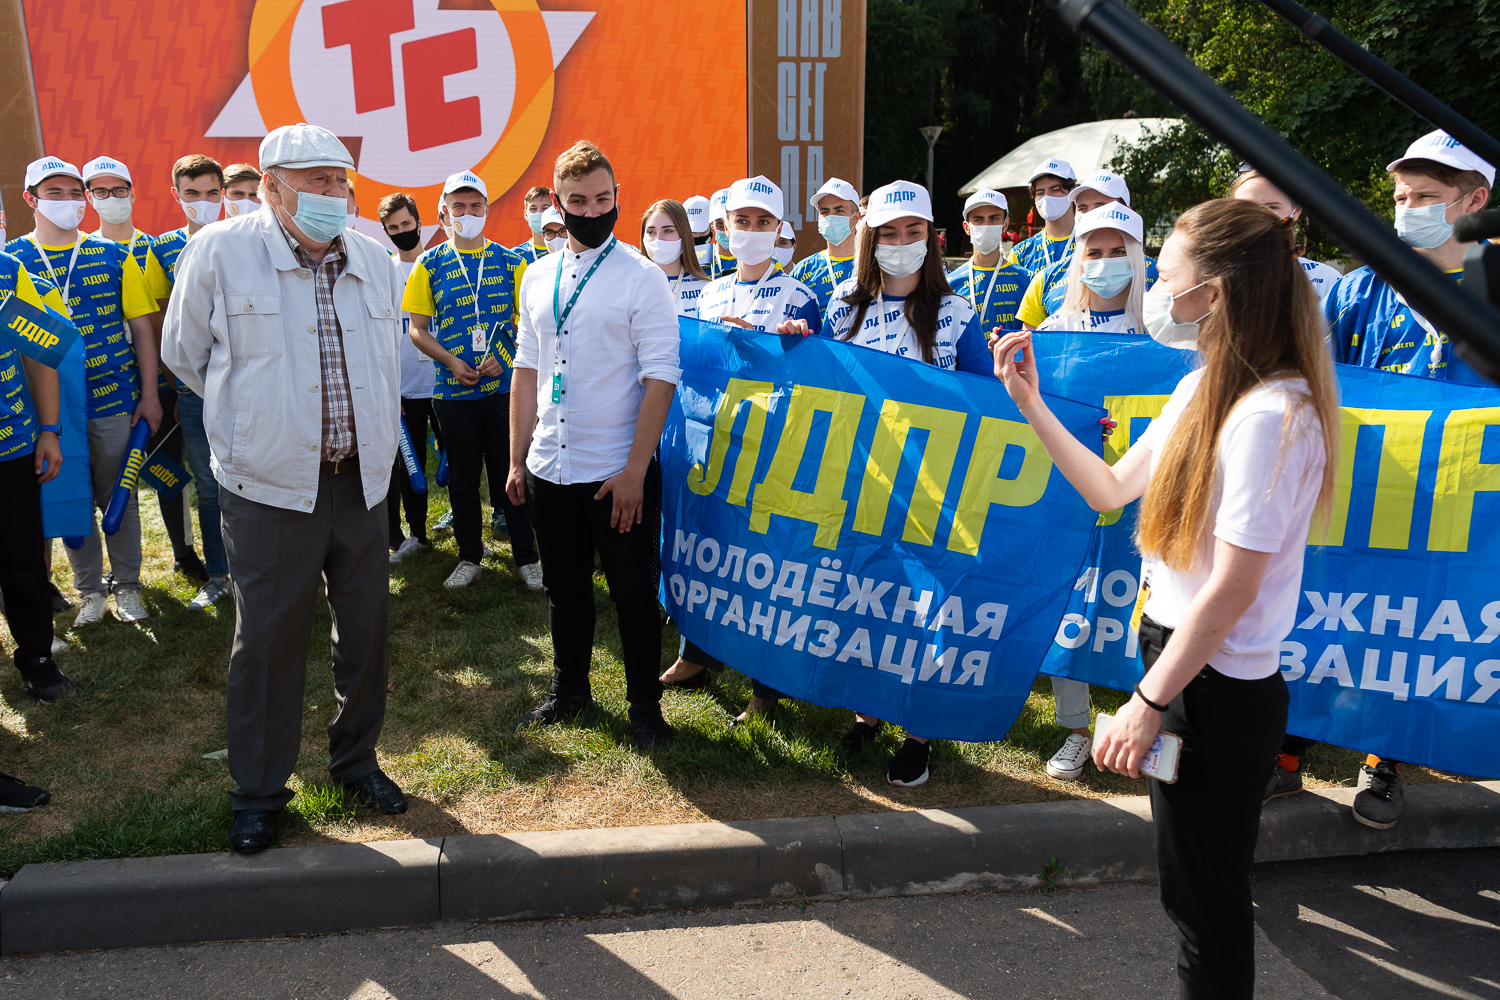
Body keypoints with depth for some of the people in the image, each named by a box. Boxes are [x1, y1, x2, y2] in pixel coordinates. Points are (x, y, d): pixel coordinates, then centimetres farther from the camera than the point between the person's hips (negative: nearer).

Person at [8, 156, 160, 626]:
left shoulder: (113, 256, 3)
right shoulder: (13, 259, 2)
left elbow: (142, 327, 4)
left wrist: (149, 394, -1)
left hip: (115, 401, 0)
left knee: (120, 498, 8)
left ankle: (127, 586, 22)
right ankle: (90, 591, 24)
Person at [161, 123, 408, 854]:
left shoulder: (375, 261, 6)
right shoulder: (219, 253, -6)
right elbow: (186, 354, 5)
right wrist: (256, 420, 13)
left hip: (361, 479, 4)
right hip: (268, 487, -4)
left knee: (366, 628, 11)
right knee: (268, 639, 3)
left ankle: (355, 758, 32)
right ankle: (258, 792, 21)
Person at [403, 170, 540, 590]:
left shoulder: (510, 262, 5)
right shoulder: (429, 265, 5)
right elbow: (418, 330, 5)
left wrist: (504, 358, -10)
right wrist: (452, 361, -11)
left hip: (505, 386, 0)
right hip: (453, 391, 1)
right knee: (462, 477, 10)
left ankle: (527, 556, 18)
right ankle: (469, 557, 25)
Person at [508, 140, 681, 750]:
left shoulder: (642, 277, -7)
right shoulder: (538, 277, 9)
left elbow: (660, 379, -12)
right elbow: (527, 369, 12)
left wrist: (635, 470, -17)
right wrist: (517, 459, 9)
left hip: (619, 475, -5)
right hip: (549, 470, 5)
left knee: (634, 595, 7)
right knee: (564, 590, 18)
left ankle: (645, 706, 25)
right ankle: (568, 690, 37)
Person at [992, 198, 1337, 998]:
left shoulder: (1269, 415, -24)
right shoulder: (1202, 389, 5)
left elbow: (1232, 590, -23)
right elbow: (1112, 487, 12)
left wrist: (1148, 704, -18)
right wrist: (1032, 406, 8)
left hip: (1219, 689, -9)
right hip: (1179, 655, 9)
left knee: (1204, 895, 10)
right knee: (1201, 885, 24)